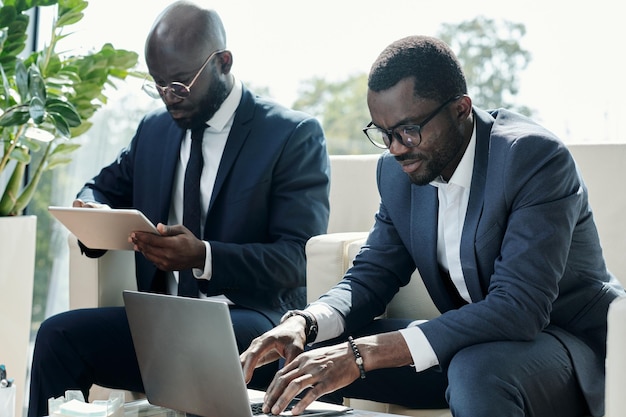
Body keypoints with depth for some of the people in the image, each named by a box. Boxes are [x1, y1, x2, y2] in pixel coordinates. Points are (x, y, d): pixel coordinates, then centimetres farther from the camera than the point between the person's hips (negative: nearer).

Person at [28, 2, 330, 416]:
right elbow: (104, 189, 27)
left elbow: (296, 258, -11)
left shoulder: (296, 135, -3)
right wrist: (90, 211, 0)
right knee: (57, 335, -20)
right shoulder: (153, 130, 15)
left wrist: (203, 257, -27)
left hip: (251, 323, -5)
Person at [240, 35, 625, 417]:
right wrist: (303, 323, -19)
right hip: (466, 346, 6)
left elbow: (517, 308, -32)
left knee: (479, 370, -38)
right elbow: (372, 275, 5)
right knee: (307, 354, -7)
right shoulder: (398, 170, -2)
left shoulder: (536, 158, -24)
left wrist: (364, 353, -38)